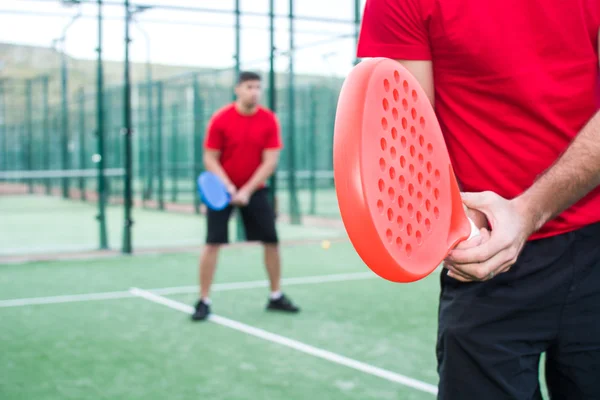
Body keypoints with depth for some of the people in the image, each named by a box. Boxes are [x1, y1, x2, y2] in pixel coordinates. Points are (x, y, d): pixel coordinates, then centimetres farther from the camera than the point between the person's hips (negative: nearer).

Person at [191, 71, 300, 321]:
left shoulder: (269, 120, -7)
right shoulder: (220, 119, -11)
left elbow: (270, 161, -11)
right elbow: (210, 159, -9)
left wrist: (246, 191, -20)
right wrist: (228, 187, -24)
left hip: (255, 189, 2)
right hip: (223, 189, -2)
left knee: (272, 241, 2)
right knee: (213, 243, -10)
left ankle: (275, 297, 18)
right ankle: (204, 301, 0)